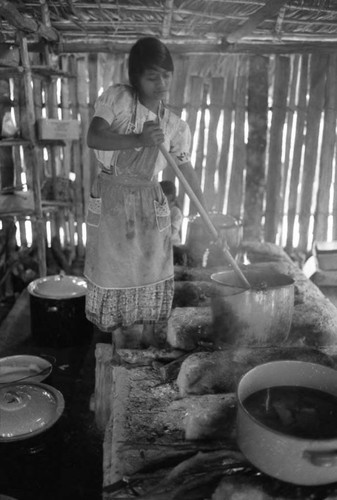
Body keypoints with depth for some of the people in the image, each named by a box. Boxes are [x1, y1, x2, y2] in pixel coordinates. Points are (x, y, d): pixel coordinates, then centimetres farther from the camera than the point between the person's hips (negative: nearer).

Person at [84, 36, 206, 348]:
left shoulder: (176, 126, 0)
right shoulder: (117, 98, -9)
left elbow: (187, 170, 6)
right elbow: (93, 138, -23)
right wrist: (138, 139, -38)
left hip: (150, 202, 3)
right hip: (111, 200, -2)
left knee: (153, 271, 9)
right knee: (114, 272, 5)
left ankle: (151, 339, 30)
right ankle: (119, 345, 24)